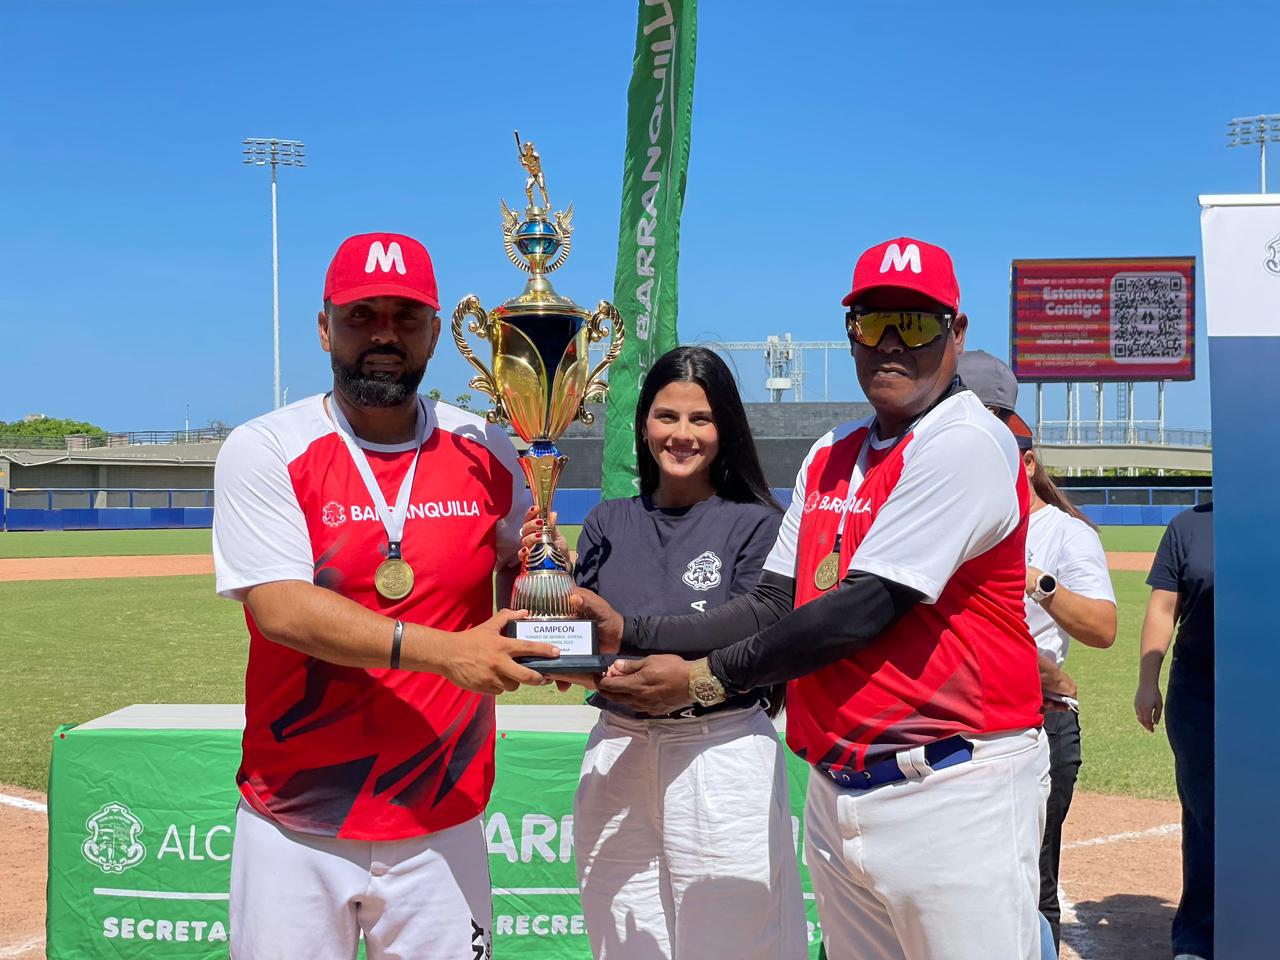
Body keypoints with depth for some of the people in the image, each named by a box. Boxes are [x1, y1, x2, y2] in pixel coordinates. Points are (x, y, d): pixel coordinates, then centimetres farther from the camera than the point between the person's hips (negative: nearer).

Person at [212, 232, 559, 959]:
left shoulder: (485, 452, 2)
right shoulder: (265, 452, -6)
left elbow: (520, 567, 15)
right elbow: (282, 609, -18)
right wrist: (443, 651, -26)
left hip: (442, 826, 2)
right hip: (296, 824, -2)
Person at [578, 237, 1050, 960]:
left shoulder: (966, 443, -11)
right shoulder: (831, 457, 14)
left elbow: (865, 609, -18)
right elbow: (775, 608, 10)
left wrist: (706, 677, -13)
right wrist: (630, 634, -2)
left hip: (953, 791, -7)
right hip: (834, 788, 8)